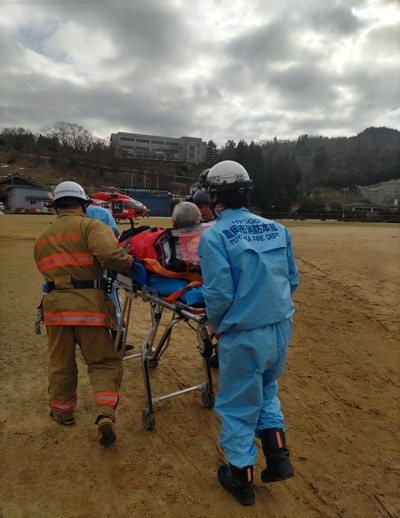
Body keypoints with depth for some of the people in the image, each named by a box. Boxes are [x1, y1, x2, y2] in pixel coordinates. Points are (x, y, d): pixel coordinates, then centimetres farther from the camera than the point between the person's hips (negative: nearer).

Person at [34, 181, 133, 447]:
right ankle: (105, 414, -6)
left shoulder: (42, 239, 20)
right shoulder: (90, 225, -2)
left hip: (55, 303, 5)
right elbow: (110, 254, -20)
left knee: (61, 363, 20)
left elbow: (46, 269, 19)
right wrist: (128, 262, -3)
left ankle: (63, 410, 37)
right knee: (103, 361, 7)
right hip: (89, 303, -5)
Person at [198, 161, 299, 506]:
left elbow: (219, 293, -18)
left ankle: (241, 479, 33)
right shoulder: (277, 229, 1)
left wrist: (215, 324, 1)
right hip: (282, 329, 5)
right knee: (266, 391, 30)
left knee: (238, 406, 16)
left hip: (244, 336, -5)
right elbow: (292, 280, 6)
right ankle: (278, 457, 29)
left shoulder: (214, 236, -15)